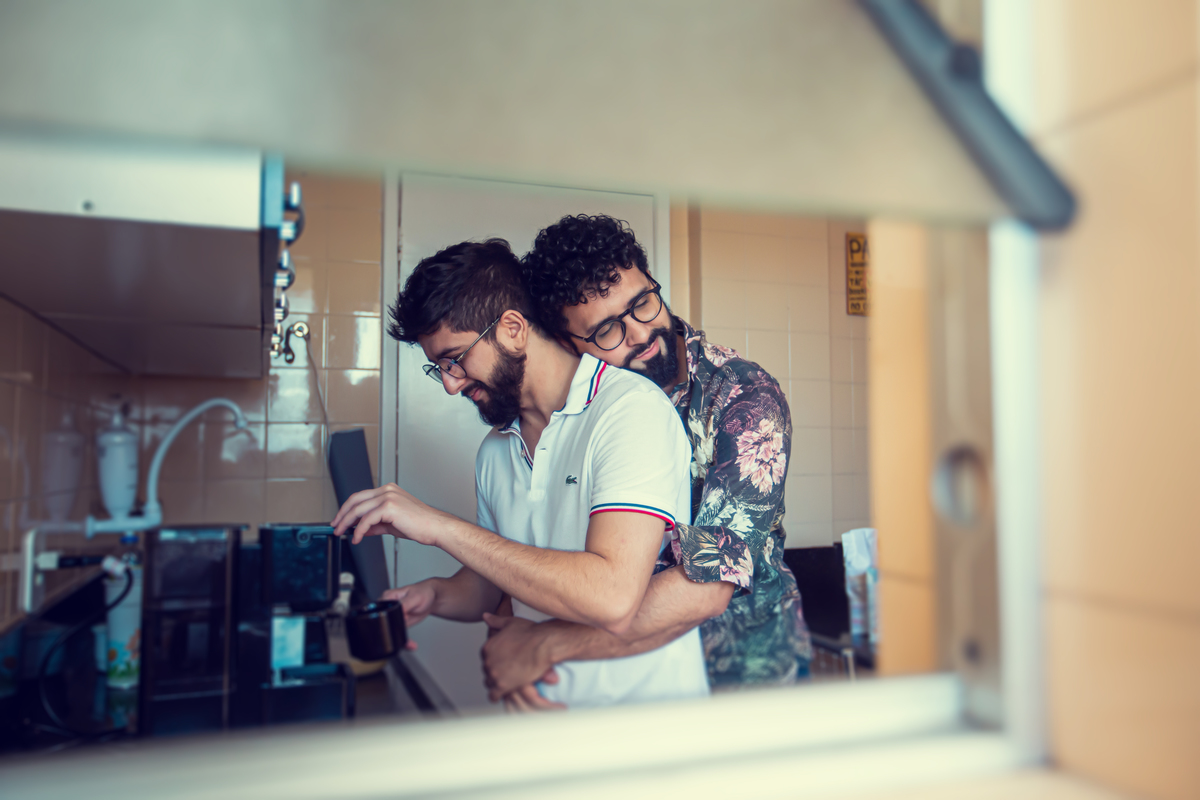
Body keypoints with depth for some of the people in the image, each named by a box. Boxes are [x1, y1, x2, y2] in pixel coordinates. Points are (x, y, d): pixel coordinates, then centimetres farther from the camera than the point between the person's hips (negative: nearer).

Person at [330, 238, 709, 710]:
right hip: (538, 707, 7)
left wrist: (442, 528, -23)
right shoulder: (495, 452, 8)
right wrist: (436, 595, -1)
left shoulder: (632, 409, -16)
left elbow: (611, 599, -27)